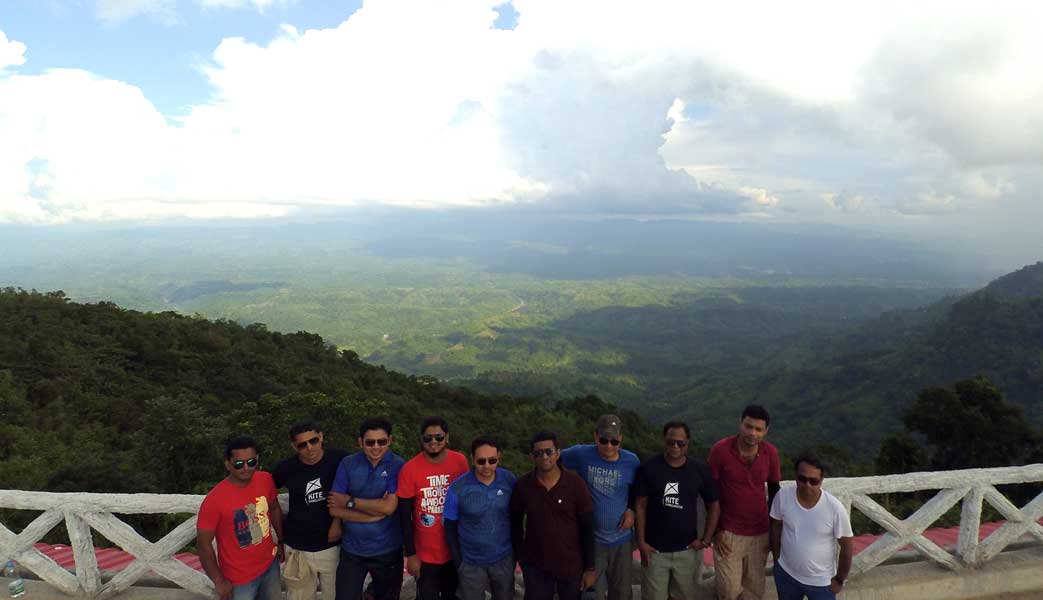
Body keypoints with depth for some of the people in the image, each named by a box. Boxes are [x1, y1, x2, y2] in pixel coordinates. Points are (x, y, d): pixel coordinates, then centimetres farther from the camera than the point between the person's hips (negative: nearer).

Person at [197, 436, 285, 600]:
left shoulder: (266, 480, -11)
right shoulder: (214, 499, -25)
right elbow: (203, 544, -15)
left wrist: (281, 541, 11)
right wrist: (219, 581, -11)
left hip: (270, 564, 5)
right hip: (239, 578, -5)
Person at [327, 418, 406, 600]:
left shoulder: (398, 466, -12)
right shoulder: (348, 464, -6)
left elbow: (389, 506, -20)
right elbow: (335, 509, -10)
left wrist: (350, 501, -14)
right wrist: (376, 513, -18)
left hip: (388, 551, -1)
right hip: (352, 550, 1)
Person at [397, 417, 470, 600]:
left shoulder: (460, 461, -8)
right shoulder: (410, 469, -15)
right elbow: (404, 515, -9)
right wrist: (410, 554, -9)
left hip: (455, 550, 3)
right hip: (425, 554, -2)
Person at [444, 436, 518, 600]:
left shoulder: (510, 480, -13)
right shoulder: (457, 488, -19)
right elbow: (450, 528, -7)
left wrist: (517, 548, 5)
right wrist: (458, 562, -5)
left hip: (505, 559, 2)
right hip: (471, 563, -2)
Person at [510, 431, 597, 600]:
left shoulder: (575, 483, -13)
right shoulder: (522, 485, -9)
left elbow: (588, 528, -7)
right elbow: (515, 521, 6)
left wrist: (590, 568, -5)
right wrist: (520, 554, 5)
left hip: (571, 565, -1)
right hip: (535, 565, 1)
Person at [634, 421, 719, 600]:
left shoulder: (700, 470, -2)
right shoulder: (649, 468, -8)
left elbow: (713, 506, 7)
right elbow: (640, 506, -4)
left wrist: (706, 540, 0)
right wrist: (641, 542, -8)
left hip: (688, 550, 2)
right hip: (655, 550, -2)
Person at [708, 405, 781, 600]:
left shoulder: (771, 453, -7)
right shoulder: (720, 450, -17)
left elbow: (774, 490, 8)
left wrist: (772, 527, 8)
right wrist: (716, 531, -8)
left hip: (760, 533, 3)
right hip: (728, 532, -3)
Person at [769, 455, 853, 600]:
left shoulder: (835, 508, -24)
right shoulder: (782, 496, -19)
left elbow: (847, 546, -10)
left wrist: (840, 580, -2)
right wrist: (776, 559, 6)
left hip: (821, 581, -2)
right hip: (786, 573, 2)